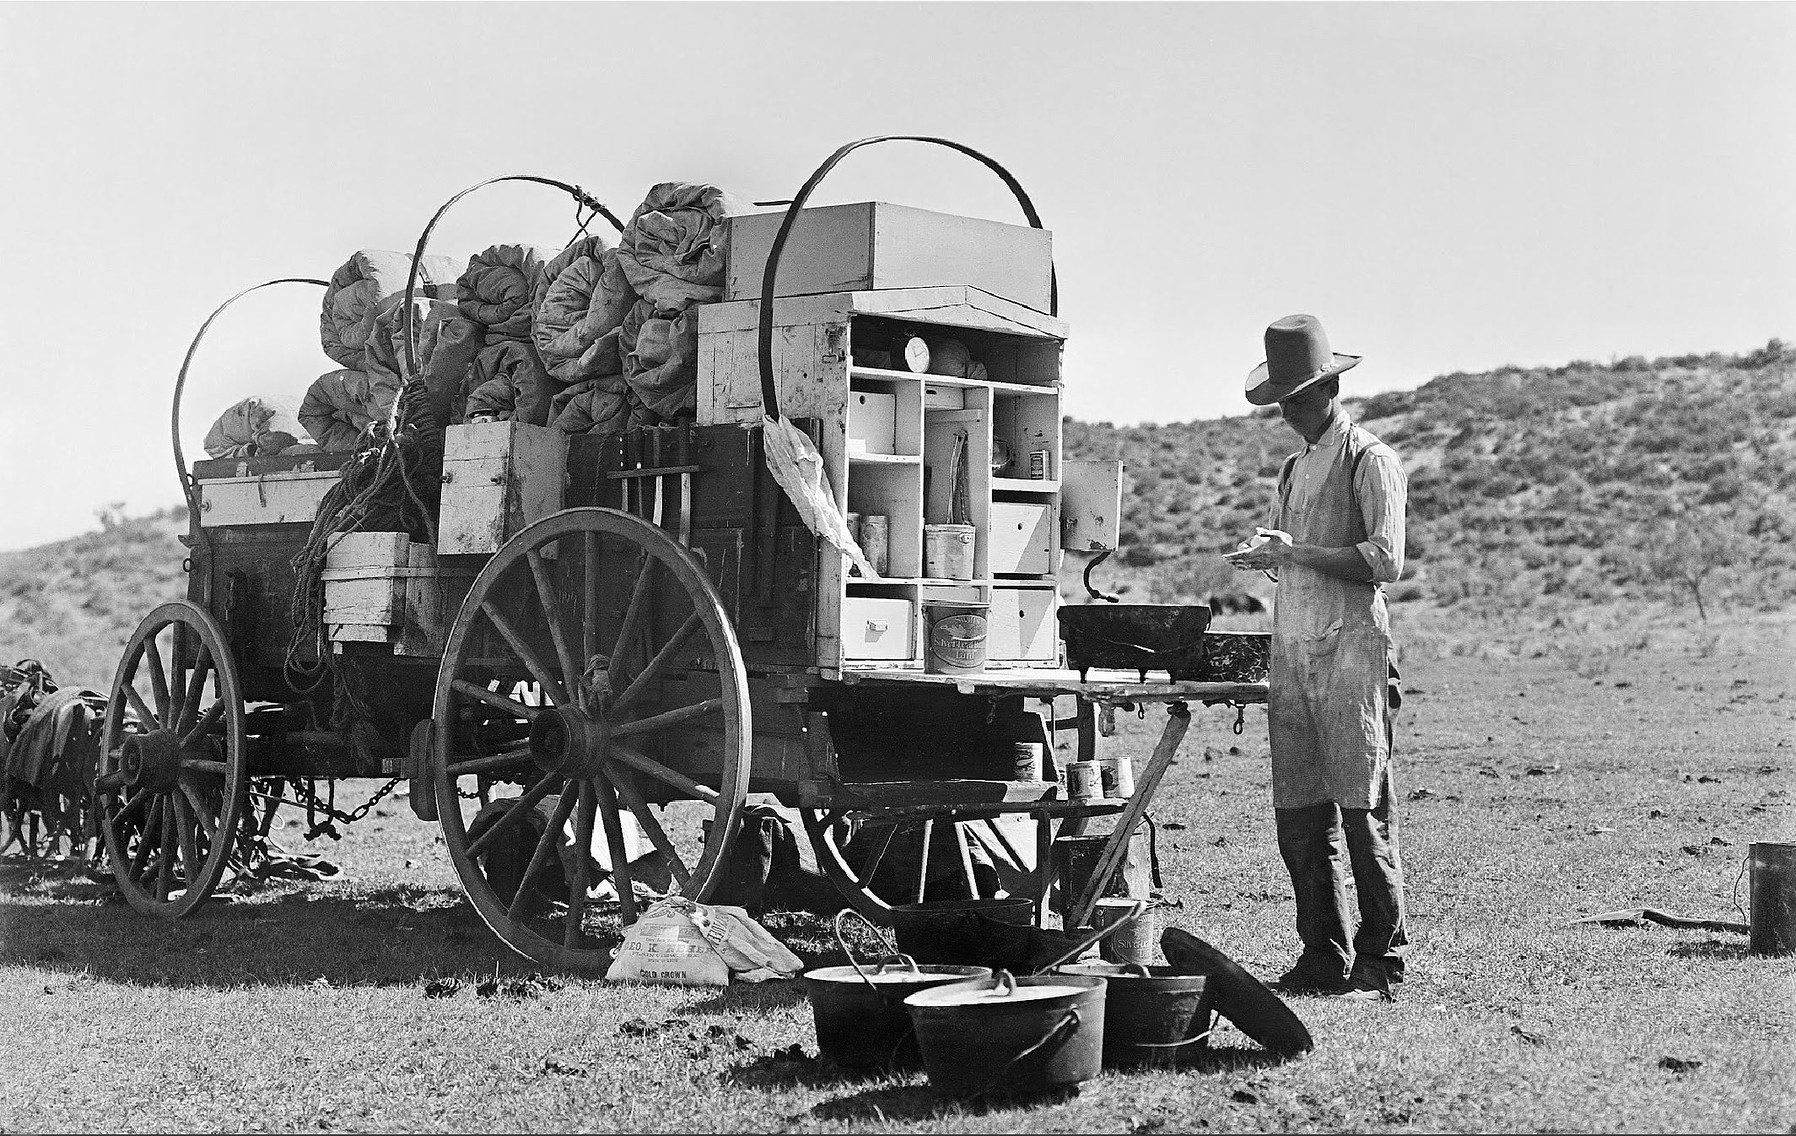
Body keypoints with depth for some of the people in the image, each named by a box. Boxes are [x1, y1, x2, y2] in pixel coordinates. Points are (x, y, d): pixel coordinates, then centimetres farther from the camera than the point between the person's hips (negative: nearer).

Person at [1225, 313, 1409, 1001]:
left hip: (1352, 652, -7)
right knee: (1299, 816, 6)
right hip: (1292, 652, 7)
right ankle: (1323, 958, 13)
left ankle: (1380, 963, 0)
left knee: (1362, 813, -6)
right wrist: (1261, 553, 5)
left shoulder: (1371, 460, -3)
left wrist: (1295, 552, -15)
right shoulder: (1295, 468, 21)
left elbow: (1384, 561, -13)